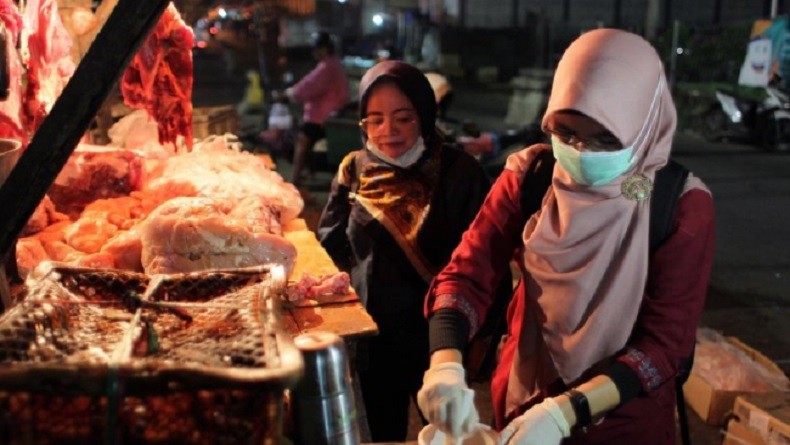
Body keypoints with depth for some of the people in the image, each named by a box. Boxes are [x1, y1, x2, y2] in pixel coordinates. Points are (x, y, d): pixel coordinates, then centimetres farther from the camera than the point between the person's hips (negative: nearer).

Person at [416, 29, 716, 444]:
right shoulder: (529, 175, -10)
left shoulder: (682, 206, -17)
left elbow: (666, 343, -18)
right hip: (523, 397, 2)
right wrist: (445, 365, -29)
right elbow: (465, 274, -12)